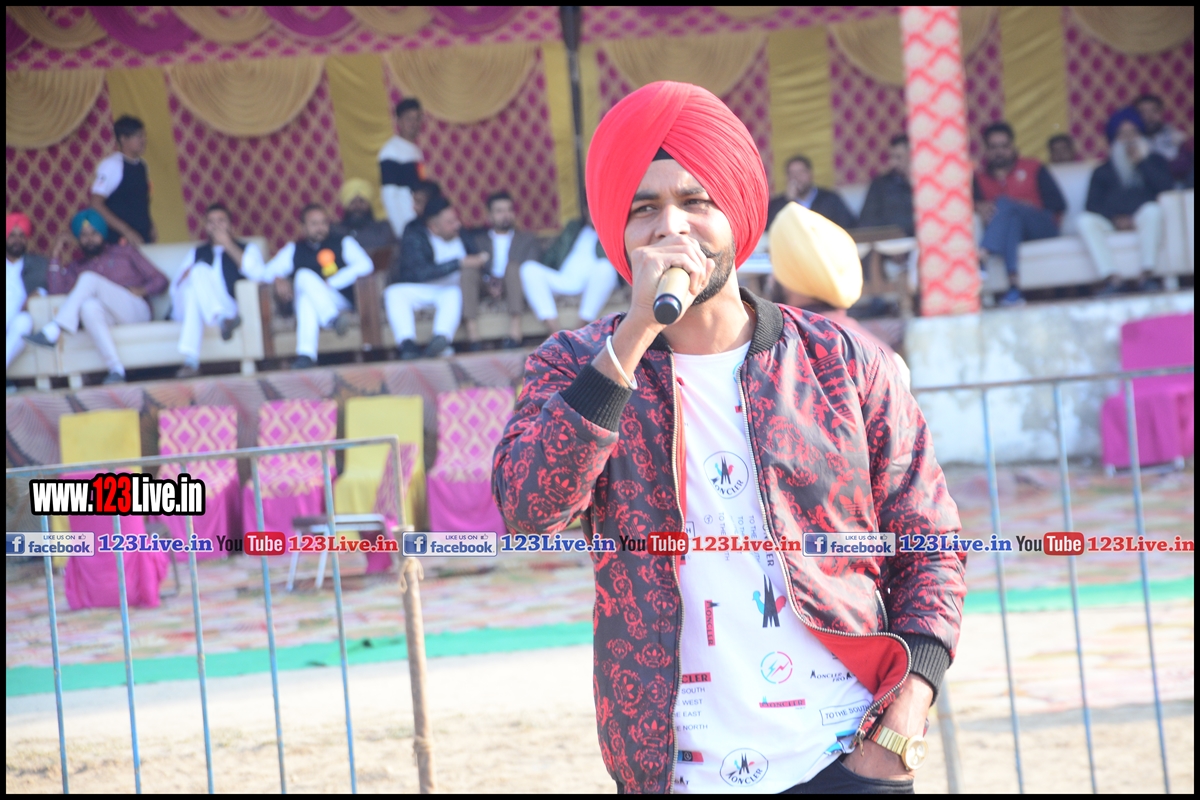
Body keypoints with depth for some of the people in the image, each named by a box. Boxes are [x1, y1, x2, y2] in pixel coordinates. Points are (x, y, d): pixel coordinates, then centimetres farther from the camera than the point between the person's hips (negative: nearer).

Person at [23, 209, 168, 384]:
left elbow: (160, 281, 14)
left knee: (89, 278, -23)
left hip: (135, 311, -2)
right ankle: (115, 369, -44)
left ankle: (52, 331, -39)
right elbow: (56, 290, 6)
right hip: (108, 319, 2)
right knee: (89, 306, -36)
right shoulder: (76, 268, 25)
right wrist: (56, 257, 8)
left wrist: (142, 290, -6)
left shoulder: (124, 252, 20)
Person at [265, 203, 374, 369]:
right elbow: (270, 269, 16)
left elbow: (365, 265, -3)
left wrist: (331, 283, -13)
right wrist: (278, 279, -10)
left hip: (341, 302, -2)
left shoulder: (343, 242, 14)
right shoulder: (294, 249, 22)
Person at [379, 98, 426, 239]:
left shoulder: (416, 150, 16)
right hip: (404, 221, -7)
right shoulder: (391, 150, -7)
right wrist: (401, 228, -16)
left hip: (420, 221, 7)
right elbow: (389, 194, -12)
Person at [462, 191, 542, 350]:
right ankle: (473, 339, -40)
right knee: (468, 269, -31)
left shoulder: (527, 239, 23)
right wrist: (488, 283, -17)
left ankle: (515, 335, -47)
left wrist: (502, 284, -14)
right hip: (486, 288, 1)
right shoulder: (479, 240, 24)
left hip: (513, 288, -1)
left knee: (513, 267, -33)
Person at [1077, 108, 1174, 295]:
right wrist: (1115, 219, -14)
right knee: (1085, 220, -29)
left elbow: (1166, 187, -1)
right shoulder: (1103, 172, 20)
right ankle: (1110, 276, -39)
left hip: (1144, 222, -1)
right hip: (1113, 223, 1)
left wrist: (1143, 160, -1)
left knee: (1152, 209, -36)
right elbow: (1093, 205, 5)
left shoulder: (1155, 161, 20)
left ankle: (1147, 273, -38)